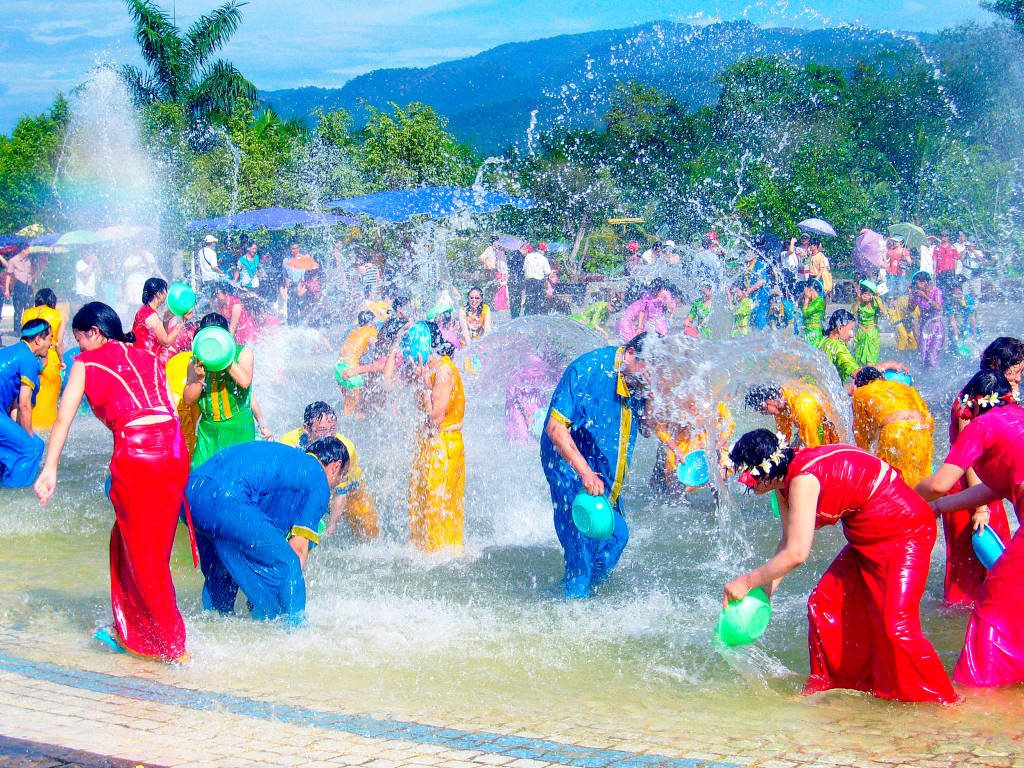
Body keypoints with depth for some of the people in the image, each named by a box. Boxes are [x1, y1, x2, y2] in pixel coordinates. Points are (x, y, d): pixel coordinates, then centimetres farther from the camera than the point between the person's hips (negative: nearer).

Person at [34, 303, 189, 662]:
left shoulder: (87, 362, 10)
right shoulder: (146, 357, 24)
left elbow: (63, 418, 1)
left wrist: (49, 469, -4)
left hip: (136, 451, -6)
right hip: (174, 448, 6)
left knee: (141, 553, 5)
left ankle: (175, 648, 5)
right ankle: (129, 633, 28)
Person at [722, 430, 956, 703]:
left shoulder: (803, 479, -28)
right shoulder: (784, 479, 1)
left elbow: (797, 553, -30)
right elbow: (788, 541, 10)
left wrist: (748, 581, -20)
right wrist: (768, 588, 1)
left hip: (906, 532, -10)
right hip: (868, 540, 10)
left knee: (897, 624, -17)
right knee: (822, 604, 9)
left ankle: (941, 702, -4)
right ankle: (825, 684, 25)